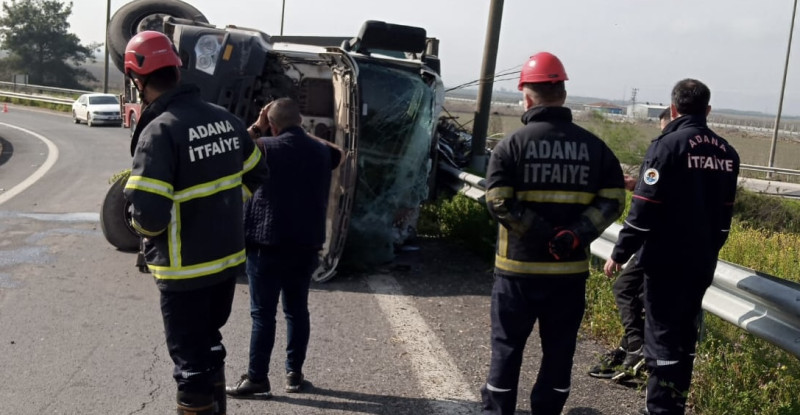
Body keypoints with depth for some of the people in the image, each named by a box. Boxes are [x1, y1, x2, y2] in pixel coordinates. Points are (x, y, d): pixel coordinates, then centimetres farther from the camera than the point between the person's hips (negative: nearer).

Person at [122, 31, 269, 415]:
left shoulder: (160, 130, -21)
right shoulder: (225, 118, 1)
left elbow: (149, 214, -26)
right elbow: (256, 174, 14)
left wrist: (142, 227, -4)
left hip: (186, 271, -7)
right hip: (229, 259, 7)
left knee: (191, 361, 7)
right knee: (209, 345, 25)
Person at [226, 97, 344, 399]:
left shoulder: (267, 148, -11)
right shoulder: (320, 150, 5)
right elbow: (340, 155, 29)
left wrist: (256, 127, 10)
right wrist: (307, 136, 27)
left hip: (268, 243, -5)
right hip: (306, 245, 5)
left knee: (263, 314, 1)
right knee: (297, 309, 14)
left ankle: (257, 379, 6)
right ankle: (294, 373, 20)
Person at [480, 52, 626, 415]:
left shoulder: (512, 144, -7)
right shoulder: (594, 146, 3)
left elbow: (498, 202, -16)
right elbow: (612, 200, -4)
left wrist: (543, 235, -14)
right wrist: (575, 235, -11)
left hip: (519, 267, -2)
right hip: (571, 270, 3)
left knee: (507, 347, 10)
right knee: (559, 350, 13)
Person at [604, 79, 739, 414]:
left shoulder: (668, 145, -13)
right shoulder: (727, 152, 8)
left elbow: (644, 209, -16)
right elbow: (724, 214, 15)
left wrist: (619, 254, -9)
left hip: (666, 261, -7)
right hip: (703, 262, 7)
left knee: (662, 337, -1)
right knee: (685, 336, 16)